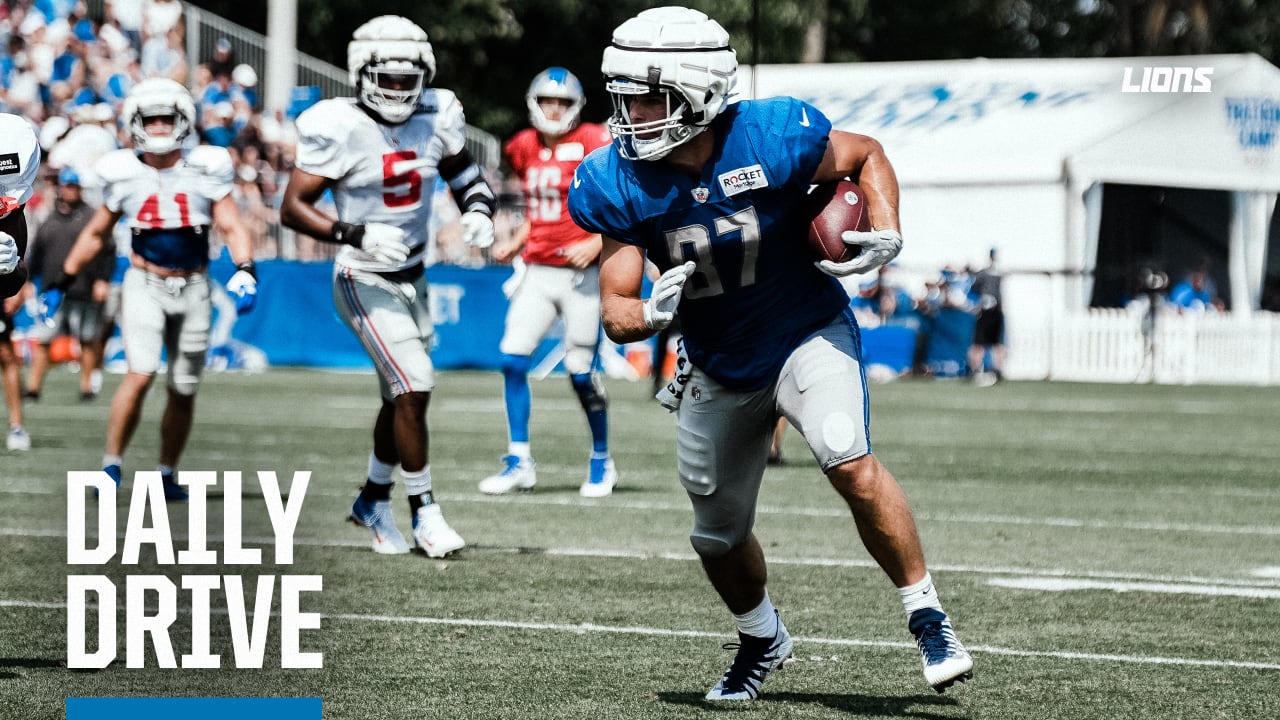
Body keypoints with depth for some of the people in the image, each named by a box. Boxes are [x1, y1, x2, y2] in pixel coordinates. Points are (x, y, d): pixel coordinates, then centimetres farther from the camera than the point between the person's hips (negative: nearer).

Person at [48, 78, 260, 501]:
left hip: (192, 288, 2)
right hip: (145, 286, -1)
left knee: (183, 391, 7)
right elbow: (96, 234, 11)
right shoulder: (124, 175, -1)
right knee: (141, 374, -20)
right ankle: (112, 465, -9)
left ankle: (166, 475, 22)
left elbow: (231, 228, -3)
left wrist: (244, 272, -20)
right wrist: (61, 282, 13)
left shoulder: (206, 171, -3)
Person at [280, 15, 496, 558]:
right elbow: (293, 208, -17)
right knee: (414, 387, -15)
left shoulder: (434, 120, -1)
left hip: (412, 278, 6)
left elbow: (465, 175, 16)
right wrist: (356, 235, -29)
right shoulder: (340, 130, -18)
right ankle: (424, 513, -2)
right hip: (366, 282, -6)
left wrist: (478, 209, -6)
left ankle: (373, 501, 36)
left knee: (403, 396, 15)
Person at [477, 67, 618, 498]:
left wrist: (597, 243, -19)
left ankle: (602, 462, 18)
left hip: (580, 274, -5)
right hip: (536, 269, 5)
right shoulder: (526, 149, 10)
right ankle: (519, 462, 0)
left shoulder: (594, 146, -8)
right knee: (513, 358, -7)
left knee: (581, 372, -2)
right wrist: (515, 244, 9)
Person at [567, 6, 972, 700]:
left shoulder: (771, 138, -23)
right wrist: (650, 314, -37)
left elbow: (867, 155, -3)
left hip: (808, 335, -4)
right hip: (719, 368, 4)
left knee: (852, 466, -29)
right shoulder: (619, 183, -17)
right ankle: (761, 640, 45)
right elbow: (616, 311, -13)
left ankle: (928, 619, -13)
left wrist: (885, 234, -19)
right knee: (719, 538, 14)